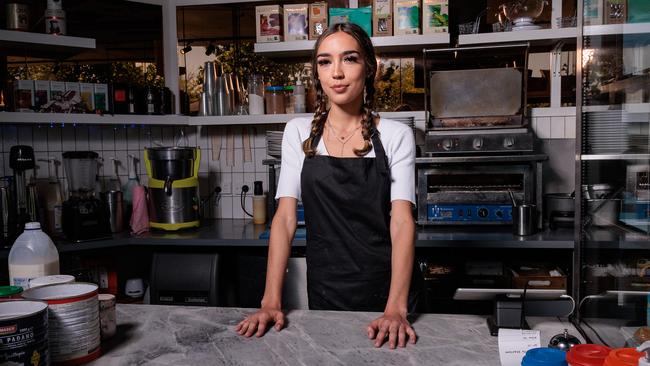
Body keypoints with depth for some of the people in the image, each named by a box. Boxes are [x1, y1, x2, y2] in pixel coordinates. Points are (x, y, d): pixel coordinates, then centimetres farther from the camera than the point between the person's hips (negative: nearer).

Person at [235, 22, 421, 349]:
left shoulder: (396, 135, -4)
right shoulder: (299, 132, 1)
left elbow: (402, 221, -13)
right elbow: (285, 218, -4)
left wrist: (396, 309, -26)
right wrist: (271, 301, -15)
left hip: (387, 292, -1)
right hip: (324, 294, 1)